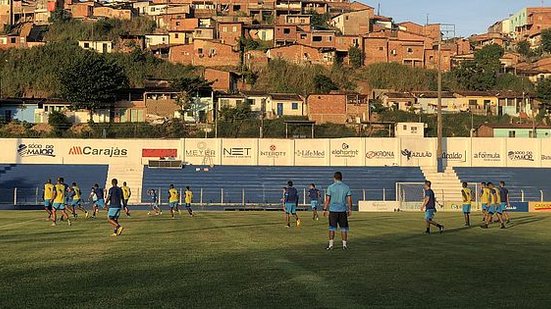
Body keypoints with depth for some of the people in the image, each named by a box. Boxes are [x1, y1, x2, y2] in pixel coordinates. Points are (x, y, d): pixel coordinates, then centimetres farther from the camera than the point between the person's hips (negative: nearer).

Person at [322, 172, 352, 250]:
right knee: (343, 228, 8)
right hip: (343, 210, 1)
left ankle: (331, 244, 4)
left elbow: (327, 200, -4)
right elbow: (349, 200, 3)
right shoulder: (346, 187, 3)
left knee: (332, 228, 5)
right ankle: (344, 244, 8)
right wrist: (350, 209, 12)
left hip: (333, 210, -1)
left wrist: (325, 209, 2)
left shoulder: (330, 187, -3)